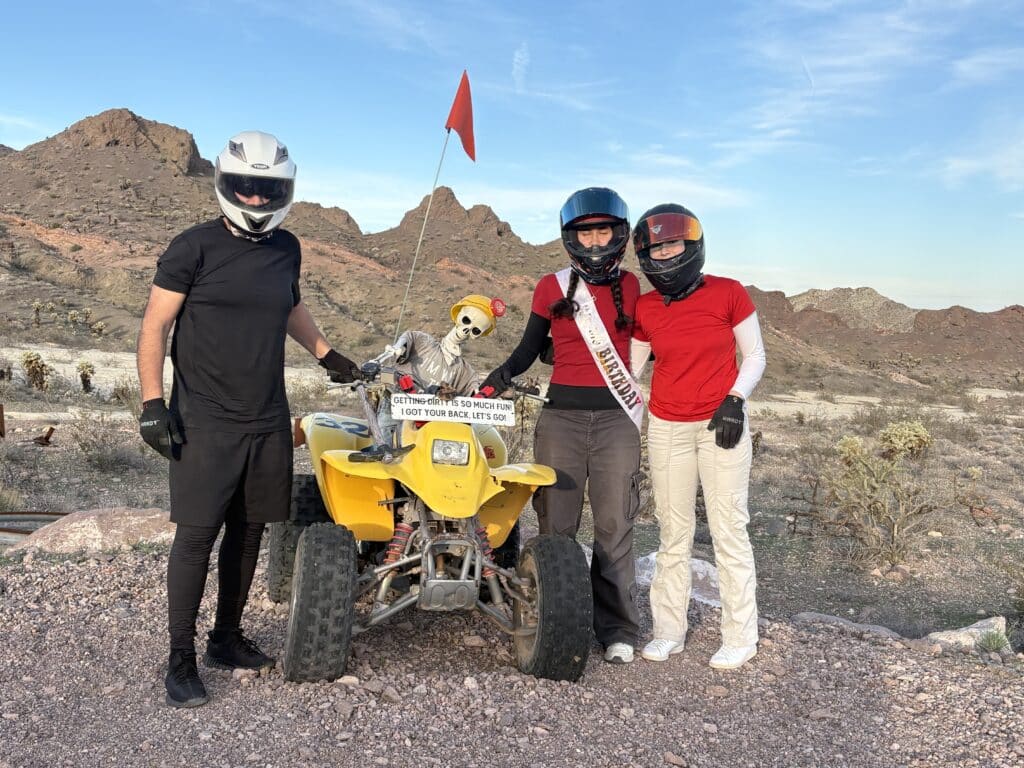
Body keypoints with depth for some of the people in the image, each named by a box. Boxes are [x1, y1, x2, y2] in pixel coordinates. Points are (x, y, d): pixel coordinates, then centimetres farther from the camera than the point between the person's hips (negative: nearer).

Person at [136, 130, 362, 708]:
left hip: (269, 421, 5)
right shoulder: (196, 246, -7)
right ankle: (181, 660, 6)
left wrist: (326, 353, 31)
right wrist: (153, 401, -13)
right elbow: (156, 326, -6)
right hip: (205, 421, -5)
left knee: (248, 531, 12)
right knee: (197, 536, -5)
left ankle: (228, 638, 27)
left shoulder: (286, 249, 9)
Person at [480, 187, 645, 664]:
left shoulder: (629, 287, 8)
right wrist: (498, 377, -5)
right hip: (561, 414, 0)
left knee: (614, 524, 1)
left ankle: (617, 627, 11)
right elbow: (529, 348, 8)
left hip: (616, 416, 0)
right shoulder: (552, 287, 6)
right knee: (556, 523, 1)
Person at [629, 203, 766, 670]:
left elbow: (755, 356, 1)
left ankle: (740, 636, 10)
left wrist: (735, 400, -12)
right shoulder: (645, 310, 3)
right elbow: (629, 369, 9)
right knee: (673, 533, 8)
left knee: (729, 530, -1)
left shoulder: (729, 294, -6)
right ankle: (668, 631, 17)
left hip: (721, 425, -3)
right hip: (667, 429, 3)